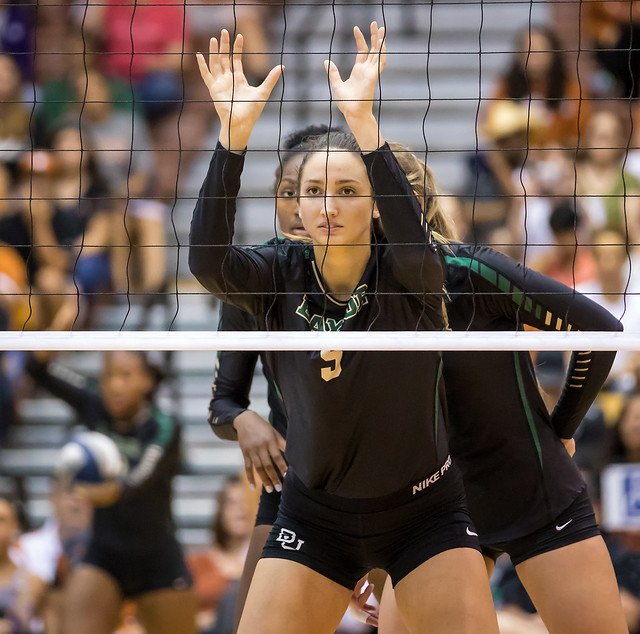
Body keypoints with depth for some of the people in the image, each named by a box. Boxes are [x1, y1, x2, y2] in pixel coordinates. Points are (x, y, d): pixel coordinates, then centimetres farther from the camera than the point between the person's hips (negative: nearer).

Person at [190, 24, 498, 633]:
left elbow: (413, 243, -37)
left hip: (423, 513, -2)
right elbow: (206, 259, -28)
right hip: (315, 515, 2)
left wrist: (363, 121, -48)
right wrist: (234, 131, -39)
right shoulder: (280, 277, -8)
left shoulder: (407, 276, -13)